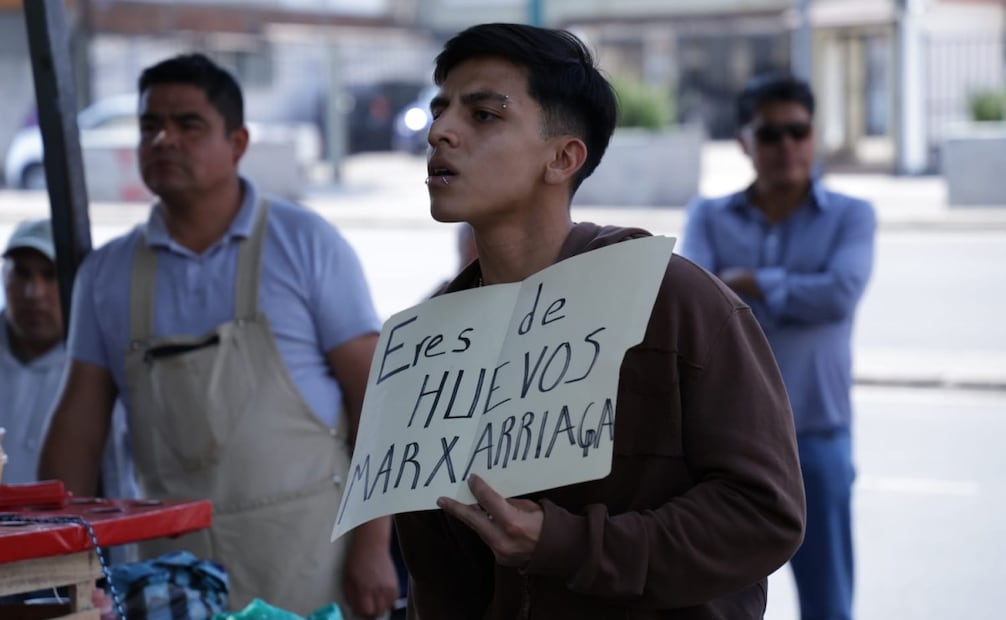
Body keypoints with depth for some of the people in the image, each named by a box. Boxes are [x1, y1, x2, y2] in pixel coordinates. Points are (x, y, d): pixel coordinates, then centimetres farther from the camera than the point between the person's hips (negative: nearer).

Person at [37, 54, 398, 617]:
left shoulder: (306, 244, -1)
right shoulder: (108, 273, 8)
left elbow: (373, 392, -4)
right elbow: (80, 422, 9)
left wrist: (374, 545, -11)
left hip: (304, 551, -3)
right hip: (175, 556, 3)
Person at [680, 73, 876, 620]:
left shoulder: (851, 216, 2)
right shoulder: (709, 217, 6)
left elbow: (841, 293, -16)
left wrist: (745, 282, -8)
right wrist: (796, 298, -21)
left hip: (817, 436, -1)